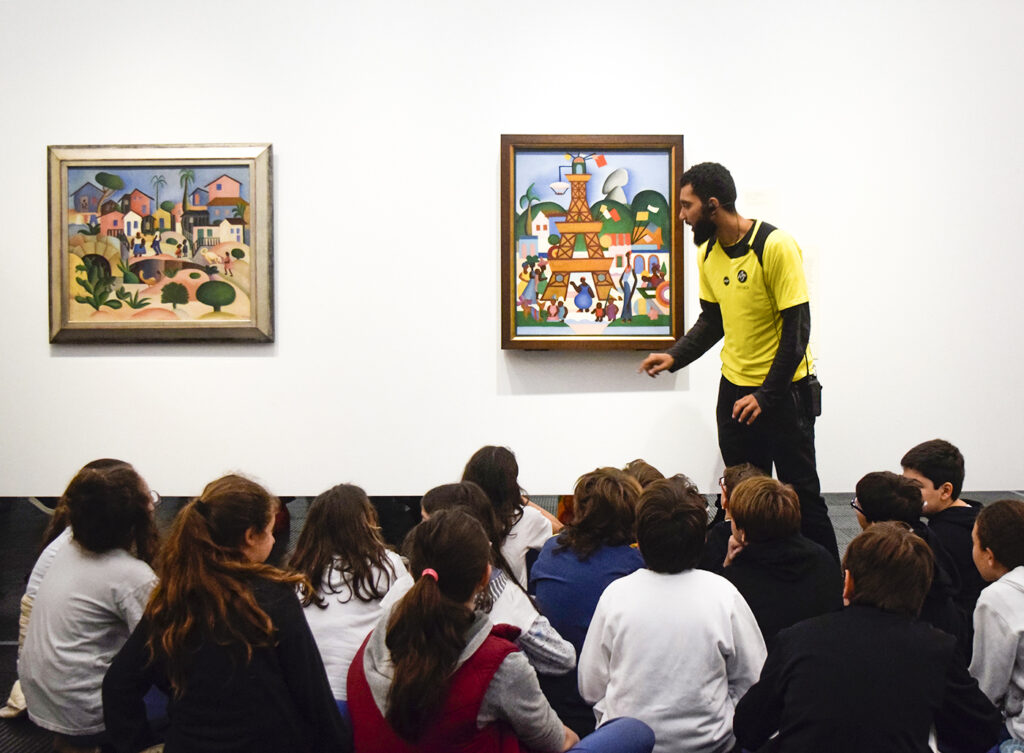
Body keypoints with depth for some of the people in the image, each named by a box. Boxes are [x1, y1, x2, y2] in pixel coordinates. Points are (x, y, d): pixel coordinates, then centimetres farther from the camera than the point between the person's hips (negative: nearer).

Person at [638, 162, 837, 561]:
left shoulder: (775, 246, -17)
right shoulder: (708, 253, 5)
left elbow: (797, 328, -18)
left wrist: (767, 395, -19)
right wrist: (674, 356, 1)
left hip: (783, 390, -6)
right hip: (735, 389, 6)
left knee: (802, 495, 0)